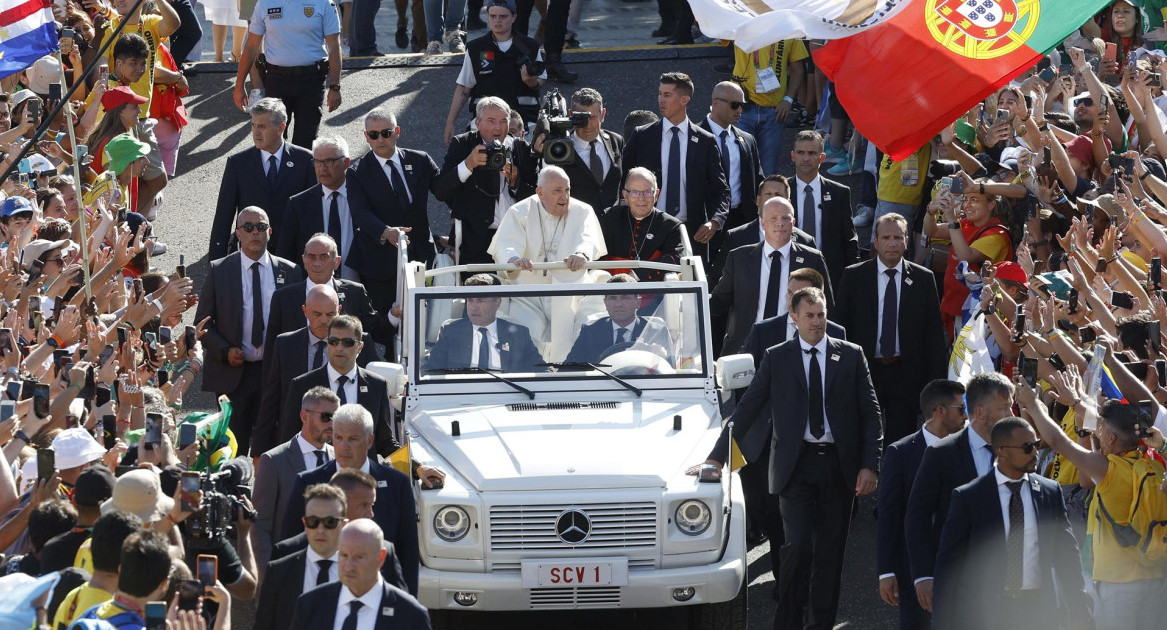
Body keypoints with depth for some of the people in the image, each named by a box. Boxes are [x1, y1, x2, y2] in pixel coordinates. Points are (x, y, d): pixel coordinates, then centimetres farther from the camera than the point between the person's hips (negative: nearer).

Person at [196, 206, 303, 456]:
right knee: (233, 447, -1)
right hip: (232, 372, -1)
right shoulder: (220, 271, 3)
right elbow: (202, 321, 5)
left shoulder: (289, 272, 6)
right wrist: (224, 351, -10)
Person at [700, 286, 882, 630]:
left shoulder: (851, 356, 7)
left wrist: (869, 465, -4)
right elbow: (746, 409, 5)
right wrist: (717, 457, -2)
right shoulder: (777, 358, 5)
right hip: (796, 465, -2)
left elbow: (871, 413, 6)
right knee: (798, 545, -14)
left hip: (838, 465, 2)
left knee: (830, 551, 5)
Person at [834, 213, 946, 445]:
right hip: (864, 372, 0)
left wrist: (936, 381, -1)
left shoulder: (923, 279, 4)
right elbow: (840, 326, 3)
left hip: (906, 374, 0)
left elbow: (934, 334, 4)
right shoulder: (854, 276, 2)